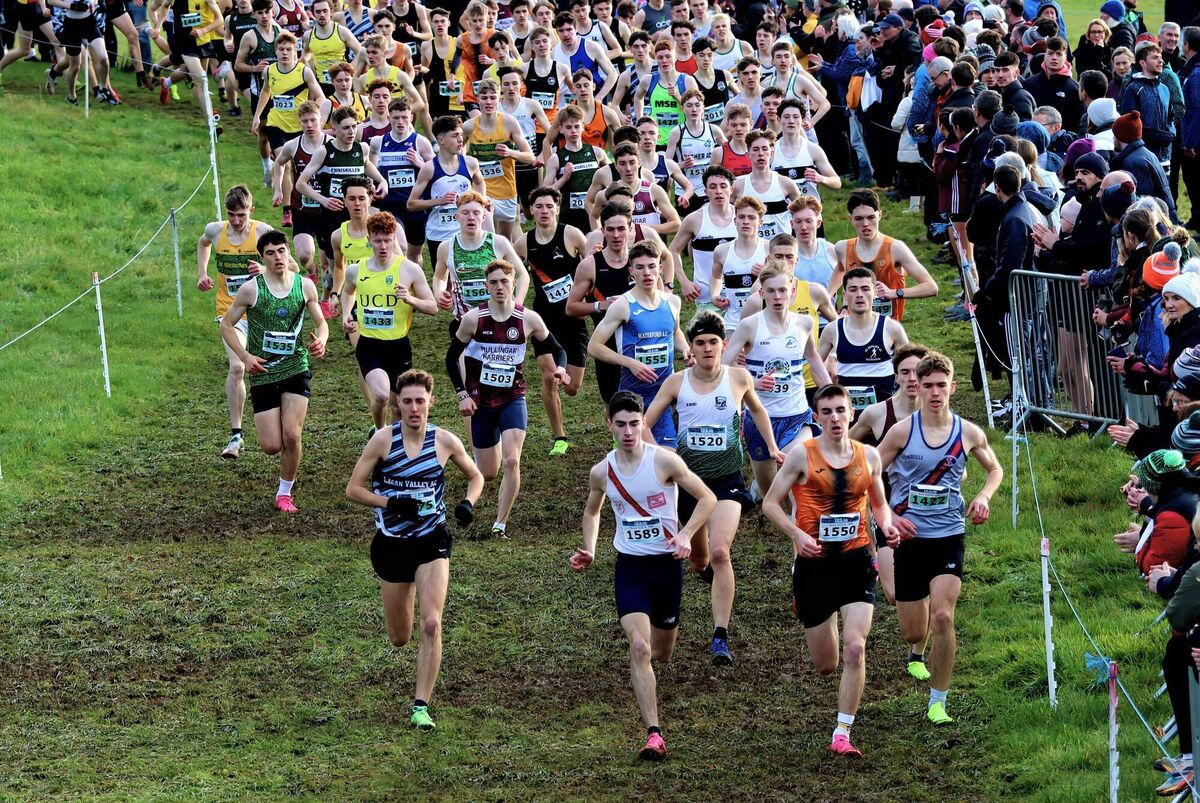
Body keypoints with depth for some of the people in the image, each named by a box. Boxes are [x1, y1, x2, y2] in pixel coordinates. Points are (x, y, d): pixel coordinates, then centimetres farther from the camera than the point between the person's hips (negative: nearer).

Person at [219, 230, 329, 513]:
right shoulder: (251, 289, -7)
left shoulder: (305, 286, 0)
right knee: (272, 446, -3)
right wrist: (244, 356, -11)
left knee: (292, 436, -13)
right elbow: (226, 324, 2)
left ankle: (285, 493, 7)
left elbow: (321, 323, 12)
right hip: (263, 373, -1)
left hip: (296, 370, 1)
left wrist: (320, 341, -11)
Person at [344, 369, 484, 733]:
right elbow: (353, 488, -5)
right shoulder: (383, 440, -8)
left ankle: (421, 706, -9)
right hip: (391, 543, 0)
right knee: (399, 639, 10)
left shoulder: (445, 441, -3)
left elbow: (475, 476, 13)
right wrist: (392, 503, -20)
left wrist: (468, 503, -8)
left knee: (431, 625, -17)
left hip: (432, 541, 0)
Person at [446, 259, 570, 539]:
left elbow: (556, 350, 7)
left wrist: (559, 369, -16)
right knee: (488, 473, 6)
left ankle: (500, 524, -5)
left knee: (511, 462, -19)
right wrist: (462, 394, -6)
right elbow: (452, 358, 3)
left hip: (513, 399, 0)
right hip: (480, 402, 0)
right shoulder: (473, 318, -8)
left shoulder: (528, 320, -7)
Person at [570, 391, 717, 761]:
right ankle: (653, 733, -21)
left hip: (667, 563, 0)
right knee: (639, 647, -19)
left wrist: (685, 534, -19)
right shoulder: (601, 473, -2)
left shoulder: (664, 461, -11)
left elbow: (707, 499, -5)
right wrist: (589, 551, 4)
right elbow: (592, 512, 19)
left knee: (662, 652, 15)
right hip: (629, 567, 0)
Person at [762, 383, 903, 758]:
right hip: (814, 563, -2)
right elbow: (771, 503, -2)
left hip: (856, 562, 2)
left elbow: (879, 503, 20)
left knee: (855, 648, -16)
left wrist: (887, 525, -3)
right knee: (826, 665, 7)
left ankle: (842, 735, -8)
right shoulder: (802, 455, -5)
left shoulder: (869, 456, 5)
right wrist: (797, 534, -18)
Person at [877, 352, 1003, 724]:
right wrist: (889, 517, -12)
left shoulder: (969, 434, 0)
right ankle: (916, 653, 45)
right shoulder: (902, 431, -6)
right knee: (914, 633, 4)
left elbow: (995, 469, 19)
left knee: (942, 617, -19)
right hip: (908, 538, 0)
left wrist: (983, 496, -1)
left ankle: (938, 701, -6)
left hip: (949, 536, 0)